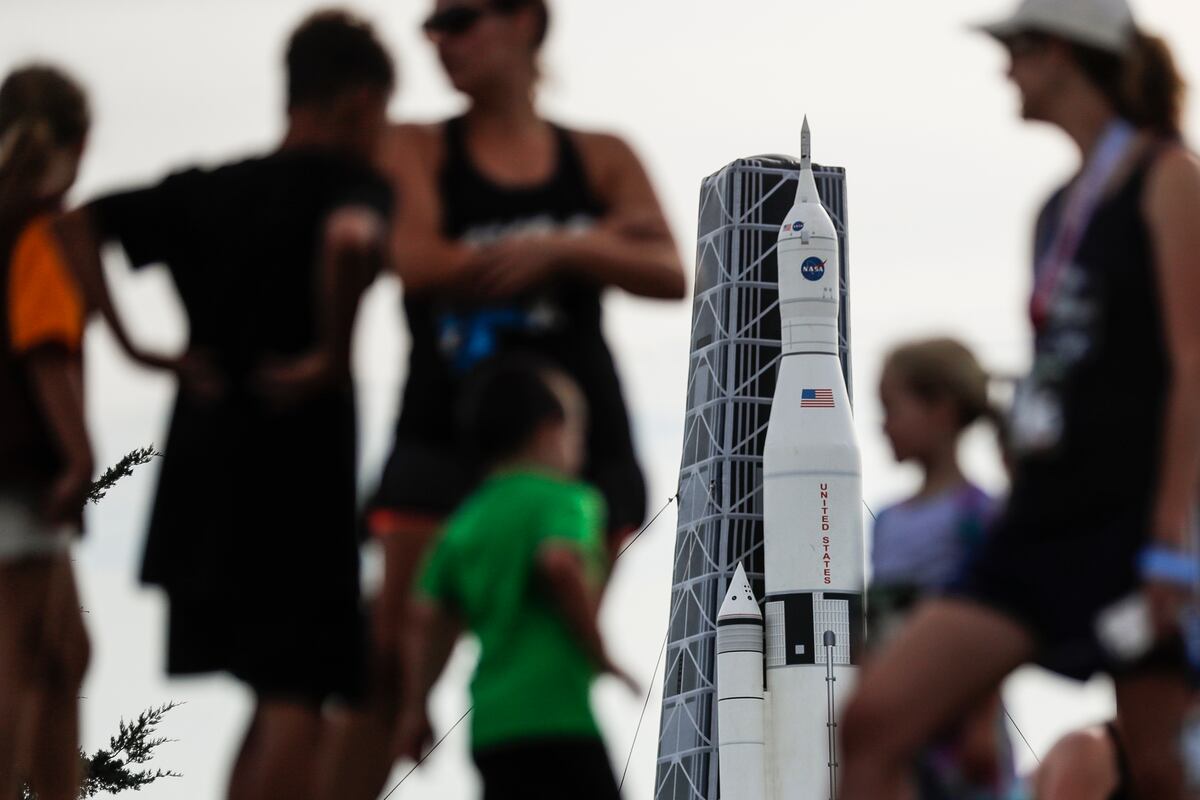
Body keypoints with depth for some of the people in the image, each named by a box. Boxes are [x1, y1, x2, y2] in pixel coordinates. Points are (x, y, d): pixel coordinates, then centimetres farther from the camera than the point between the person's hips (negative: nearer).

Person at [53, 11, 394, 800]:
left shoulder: (206, 189, 13)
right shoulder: (353, 181, -6)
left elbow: (78, 225, 9)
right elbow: (351, 240, -30)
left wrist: (132, 343, 5)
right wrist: (332, 356, -18)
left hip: (205, 460, 7)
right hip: (298, 460, -7)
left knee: (275, 695, 18)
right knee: (298, 697, -6)